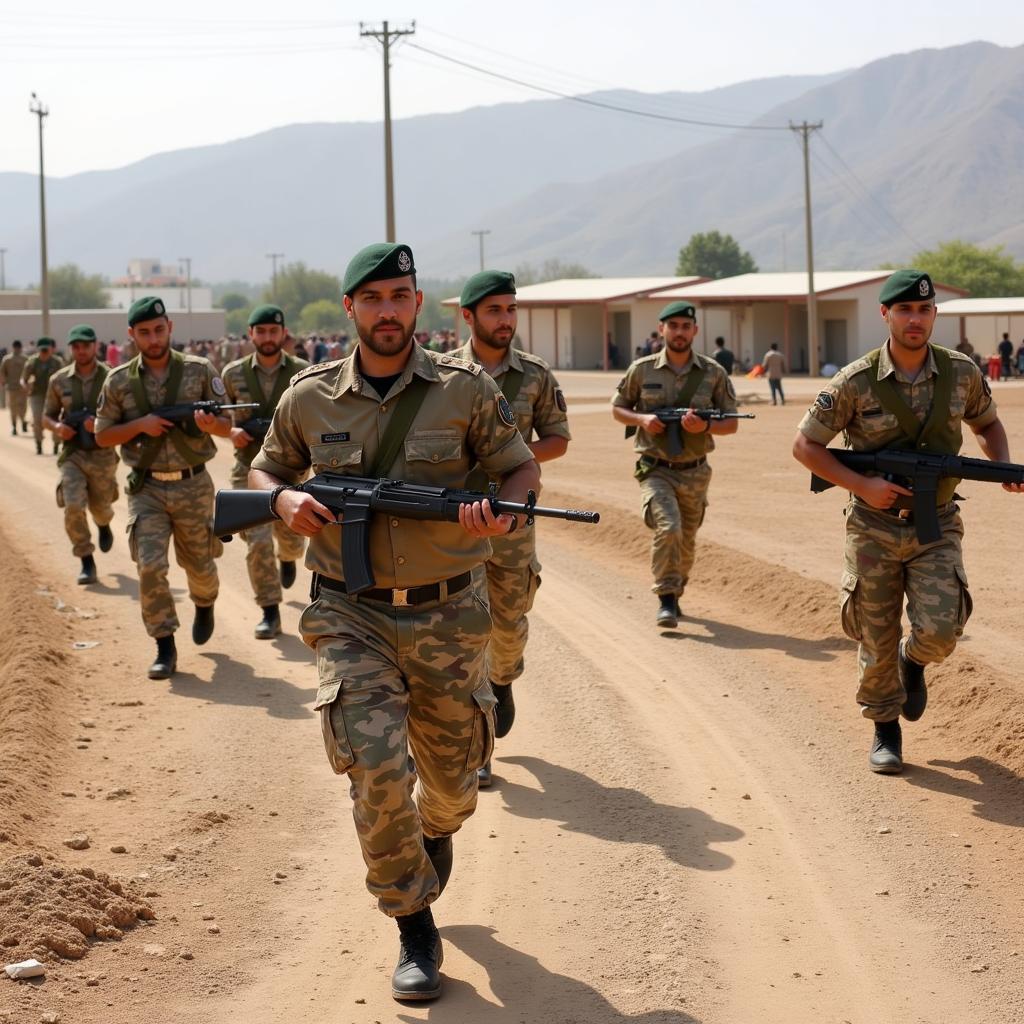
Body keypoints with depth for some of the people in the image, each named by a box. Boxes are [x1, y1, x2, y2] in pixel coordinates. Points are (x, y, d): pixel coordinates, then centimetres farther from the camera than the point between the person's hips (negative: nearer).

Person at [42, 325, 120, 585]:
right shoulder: (59, 380, 1)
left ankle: (104, 525, 50)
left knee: (100, 507, 12)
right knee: (73, 507, -15)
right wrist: (57, 427, -12)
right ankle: (87, 562, -1)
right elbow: (47, 416, 11)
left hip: (103, 454, -1)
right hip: (72, 454, 1)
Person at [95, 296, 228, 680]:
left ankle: (204, 605, 46)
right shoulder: (119, 381, 0)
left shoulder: (199, 371, -2)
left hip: (192, 486, 0)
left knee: (199, 564, 12)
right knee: (150, 567, -12)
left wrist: (210, 423, -23)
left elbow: (226, 424, 1)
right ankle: (165, 646, -1)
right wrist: (140, 425, -14)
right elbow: (102, 436, 4)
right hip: (146, 489, 0)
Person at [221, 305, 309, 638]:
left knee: (291, 539, 11)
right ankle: (270, 612, 0)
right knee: (257, 542, -10)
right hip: (250, 470, 0)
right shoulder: (234, 374, 0)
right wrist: (231, 431, -8)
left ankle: (287, 557, 50)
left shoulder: (303, 373, -4)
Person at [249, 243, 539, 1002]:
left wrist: (505, 511, -20)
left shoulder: (465, 389, -5)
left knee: (453, 775, 15)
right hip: (352, 617, 0)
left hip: (447, 617, 1)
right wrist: (284, 499, -9)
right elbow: (266, 470, 15)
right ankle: (415, 931, 3)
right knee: (377, 771, -15)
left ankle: (436, 832, 53)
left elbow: (522, 468, 3)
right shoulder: (310, 398, 0)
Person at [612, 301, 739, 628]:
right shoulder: (642, 370, -1)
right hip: (656, 470, -2)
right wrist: (642, 419, -10)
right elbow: (618, 408, 10)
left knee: (686, 542, 13)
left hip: (694, 473, 2)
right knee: (668, 528, -23)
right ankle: (667, 600, -12)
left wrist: (704, 427, -18)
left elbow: (731, 423, 3)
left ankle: (674, 592, 37)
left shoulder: (714, 373, -1)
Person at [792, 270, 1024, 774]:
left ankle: (913, 659, 23)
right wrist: (863, 486, -16)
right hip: (874, 529, -1)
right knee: (877, 641, 5)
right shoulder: (856, 382, -12)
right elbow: (805, 445, -6)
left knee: (938, 633, -14)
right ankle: (886, 731, 27)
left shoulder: (961, 372, -4)